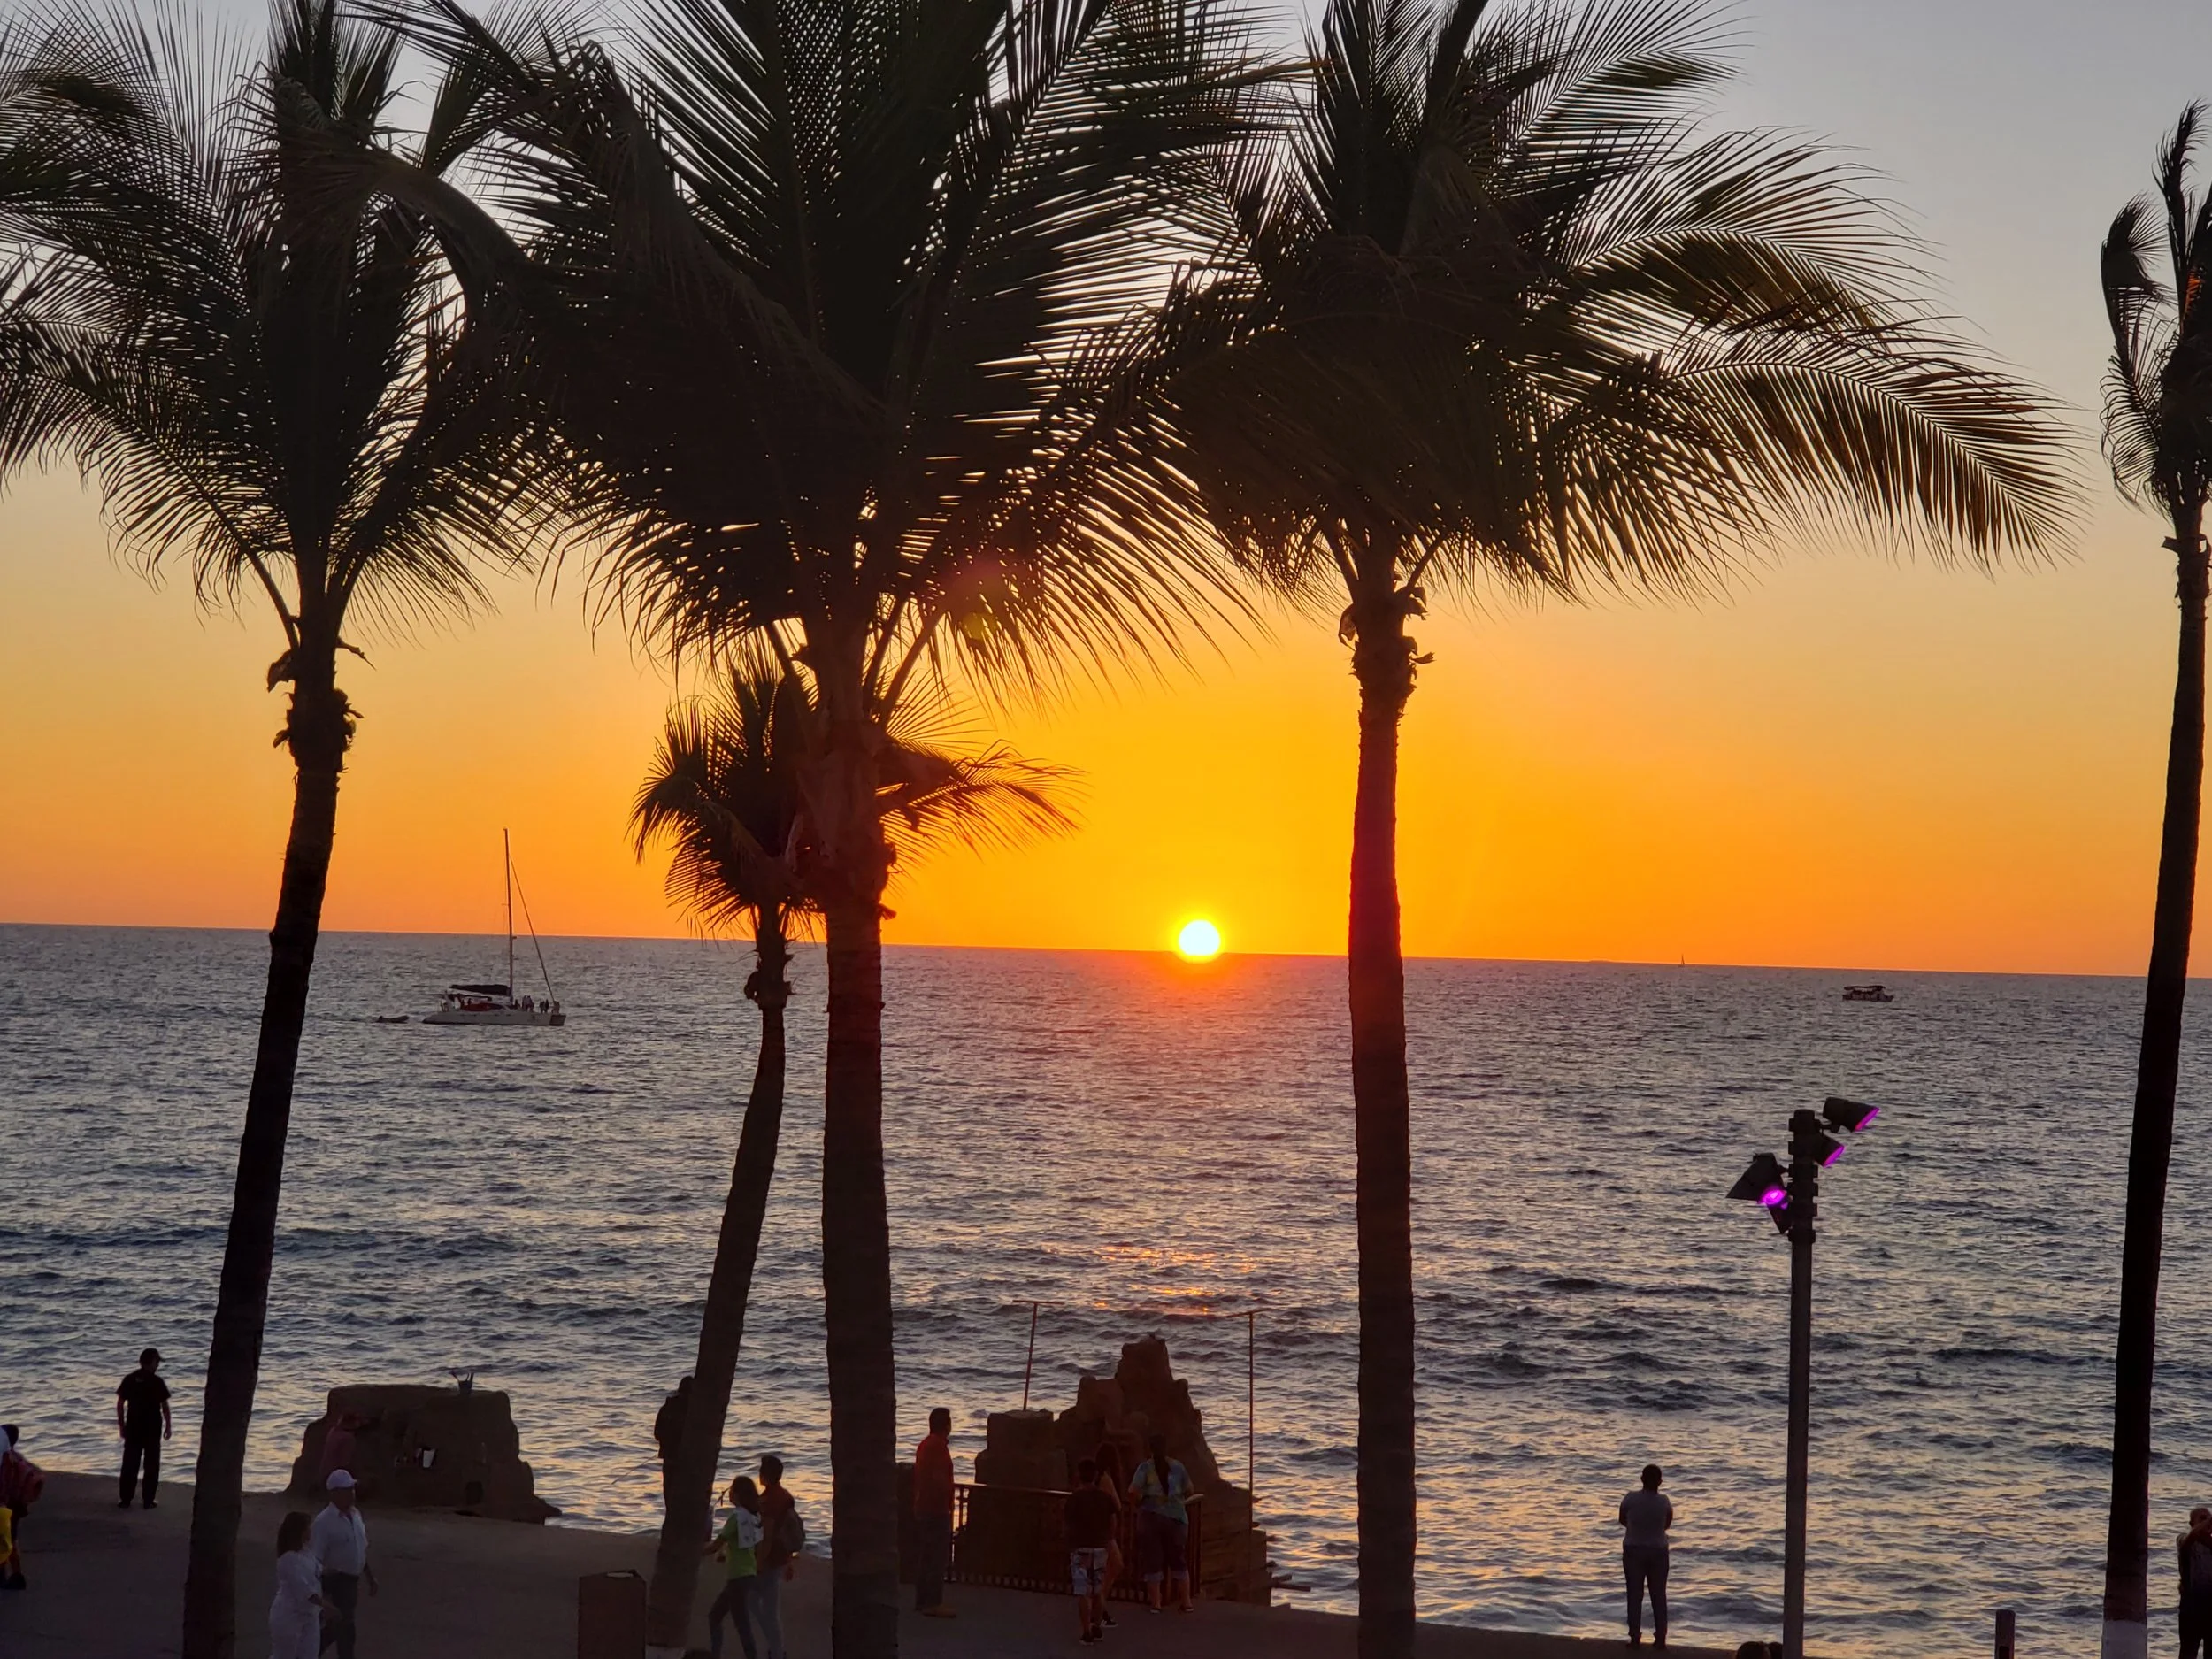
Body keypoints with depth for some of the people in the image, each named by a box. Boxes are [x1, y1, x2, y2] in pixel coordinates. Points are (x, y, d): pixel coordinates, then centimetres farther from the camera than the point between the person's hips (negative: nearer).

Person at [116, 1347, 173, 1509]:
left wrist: (121, 1425, 11)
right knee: (151, 1464, 6)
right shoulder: (157, 1382, -9)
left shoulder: (129, 1380, 1)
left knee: (130, 1464, 8)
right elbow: (165, 1406, -8)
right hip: (153, 1428, -3)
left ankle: (126, 1500, 7)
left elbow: (120, 1404, 3)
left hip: (133, 1427, 3)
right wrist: (168, 1426, 2)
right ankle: (148, 1500, 6)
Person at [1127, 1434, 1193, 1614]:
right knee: (1178, 1560, 13)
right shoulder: (1177, 1467, 1)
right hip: (1176, 1516, 2)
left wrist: (1141, 1502, 2)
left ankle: (1155, 1602, 5)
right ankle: (1186, 1601, 13)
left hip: (1151, 1516, -2)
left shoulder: (1146, 1467, -7)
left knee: (1152, 1561, 6)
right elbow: (1188, 1491, 8)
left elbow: (1133, 1491, -16)